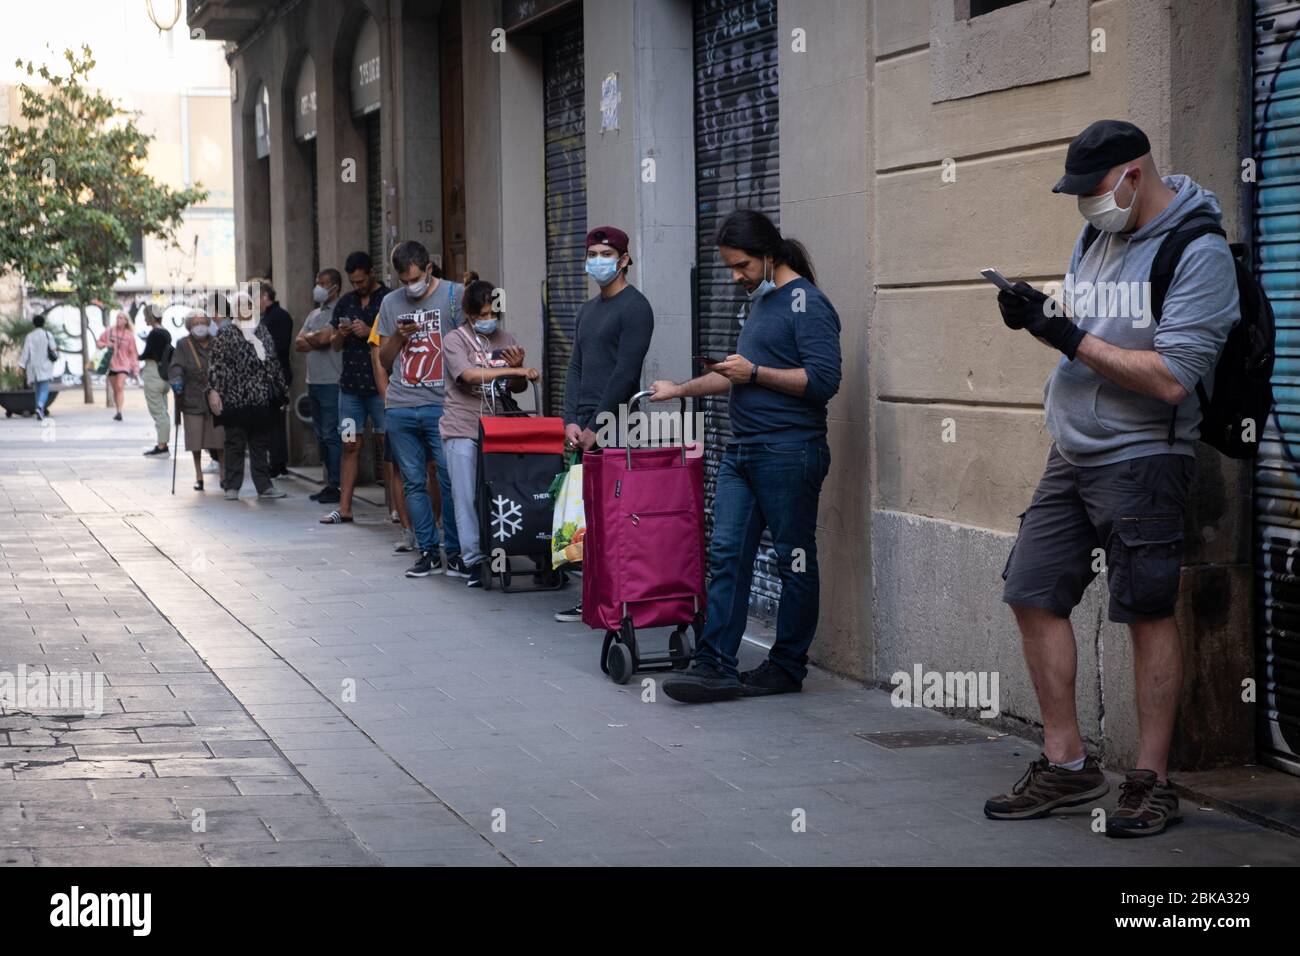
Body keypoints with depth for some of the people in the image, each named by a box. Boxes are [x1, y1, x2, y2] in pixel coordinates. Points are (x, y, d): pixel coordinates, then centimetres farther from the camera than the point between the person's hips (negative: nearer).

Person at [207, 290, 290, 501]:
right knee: (235, 442, 0)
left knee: (261, 443, 8)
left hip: (261, 399, 4)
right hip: (234, 399, -4)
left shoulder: (263, 331, 14)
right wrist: (213, 390, -14)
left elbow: (274, 363, 18)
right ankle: (232, 487, 5)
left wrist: (282, 390, 16)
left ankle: (264, 486, 13)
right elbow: (217, 364, -5)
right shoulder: (226, 333, 1)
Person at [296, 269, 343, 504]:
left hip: (332, 382, -9)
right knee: (321, 436, 11)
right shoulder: (314, 314, 19)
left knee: (332, 435, -9)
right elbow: (298, 344, 12)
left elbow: (323, 337, -20)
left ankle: (337, 486, -7)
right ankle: (329, 483, 17)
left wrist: (309, 338, 1)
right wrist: (317, 341, -6)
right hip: (314, 381, 9)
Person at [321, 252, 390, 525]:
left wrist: (370, 333, -15)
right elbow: (335, 346, 19)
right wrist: (341, 335, -3)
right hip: (350, 384, 5)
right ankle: (344, 508, 4)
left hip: (380, 384, -5)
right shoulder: (345, 303, 15)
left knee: (387, 444, -4)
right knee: (350, 445, 3)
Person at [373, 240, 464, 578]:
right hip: (400, 408, 4)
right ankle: (428, 552, 12)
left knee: (451, 480, -7)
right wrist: (398, 336, -1)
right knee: (414, 482, 5)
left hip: (442, 406, -4)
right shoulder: (391, 302, 14)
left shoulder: (455, 295, 1)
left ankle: (455, 553, 1)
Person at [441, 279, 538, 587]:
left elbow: (518, 388, 13)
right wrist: (514, 370, -25)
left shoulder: (505, 340, 11)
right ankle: (474, 561, -2)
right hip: (462, 430, -4)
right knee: (467, 497, -4)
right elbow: (469, 375, -20)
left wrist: (518, 368, -10)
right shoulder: (455, 341, -3)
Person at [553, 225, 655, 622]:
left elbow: (625, 372, -14)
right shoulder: (587, 309, 19)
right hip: (582, 425, 8)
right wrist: (571, 421, 3)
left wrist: (597, 426, -14)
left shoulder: (634, 307, -7)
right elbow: (575, 367, 17)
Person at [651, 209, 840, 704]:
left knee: (795, 563, 1)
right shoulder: (759, 300, 19)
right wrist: (679, 390, 31)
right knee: (726, 553, 1)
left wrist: (755, 372, -15)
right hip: (742, 450, 9)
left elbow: (823, 380, -19)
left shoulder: (806, 304, -10)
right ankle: (716, 665, 0)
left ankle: (786, 667, 10)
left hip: (788, 453, -9)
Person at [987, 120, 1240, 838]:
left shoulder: (1198, 253, -14)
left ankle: (1151, 783, 6)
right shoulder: (1096, 235, 12)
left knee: (1149, 614, -3)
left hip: (1141, 459, -8)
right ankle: (1066, 765, 17)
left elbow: (1171, 378, -20)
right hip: (1070, 457, 8)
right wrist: (1037, 317, -2)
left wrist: (1070, 338, -19)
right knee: (1033, 596, 6)